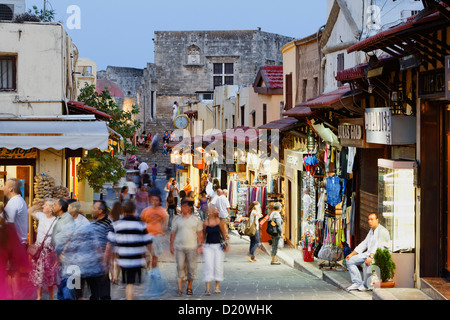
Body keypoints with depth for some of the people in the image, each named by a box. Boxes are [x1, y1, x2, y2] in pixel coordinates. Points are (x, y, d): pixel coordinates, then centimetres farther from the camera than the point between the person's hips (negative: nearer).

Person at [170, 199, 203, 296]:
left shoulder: (196, 219, 5)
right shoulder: (177, 219, 6)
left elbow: (200, 234, 7)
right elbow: (173, 233, 10)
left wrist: (200, 245, -1)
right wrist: (171, 245, 5)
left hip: (192, 247, 0)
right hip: (179, 247, 0)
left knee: (191, 268, 3)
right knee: (180, 267, -4)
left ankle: (189, 287, 17)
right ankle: (180, 288, 0)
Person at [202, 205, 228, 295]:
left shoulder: (219, 221, -1)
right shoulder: (206, 222, -1)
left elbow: (223, 233, 7)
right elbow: (203, 234, 10)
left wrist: (225, 244, 3)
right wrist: (201, 245, 8)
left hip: (218, 246, 0)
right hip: (208, 246, 0)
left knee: (218, 265, 2)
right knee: (208, 266, -6)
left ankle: (217, 286, 16)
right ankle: (207, 288, -6)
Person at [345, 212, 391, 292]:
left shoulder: (382, 231, -12)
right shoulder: (371, 231, 18)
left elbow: (378, 246, -24)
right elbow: (364, 244, 19)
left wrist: (370, 257, -37)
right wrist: (351, 254, 10)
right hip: (368, 253, 9)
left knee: (366, 263, -38)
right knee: (349, 261, -2)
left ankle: (366, 284, -18)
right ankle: (357, 283, -6)